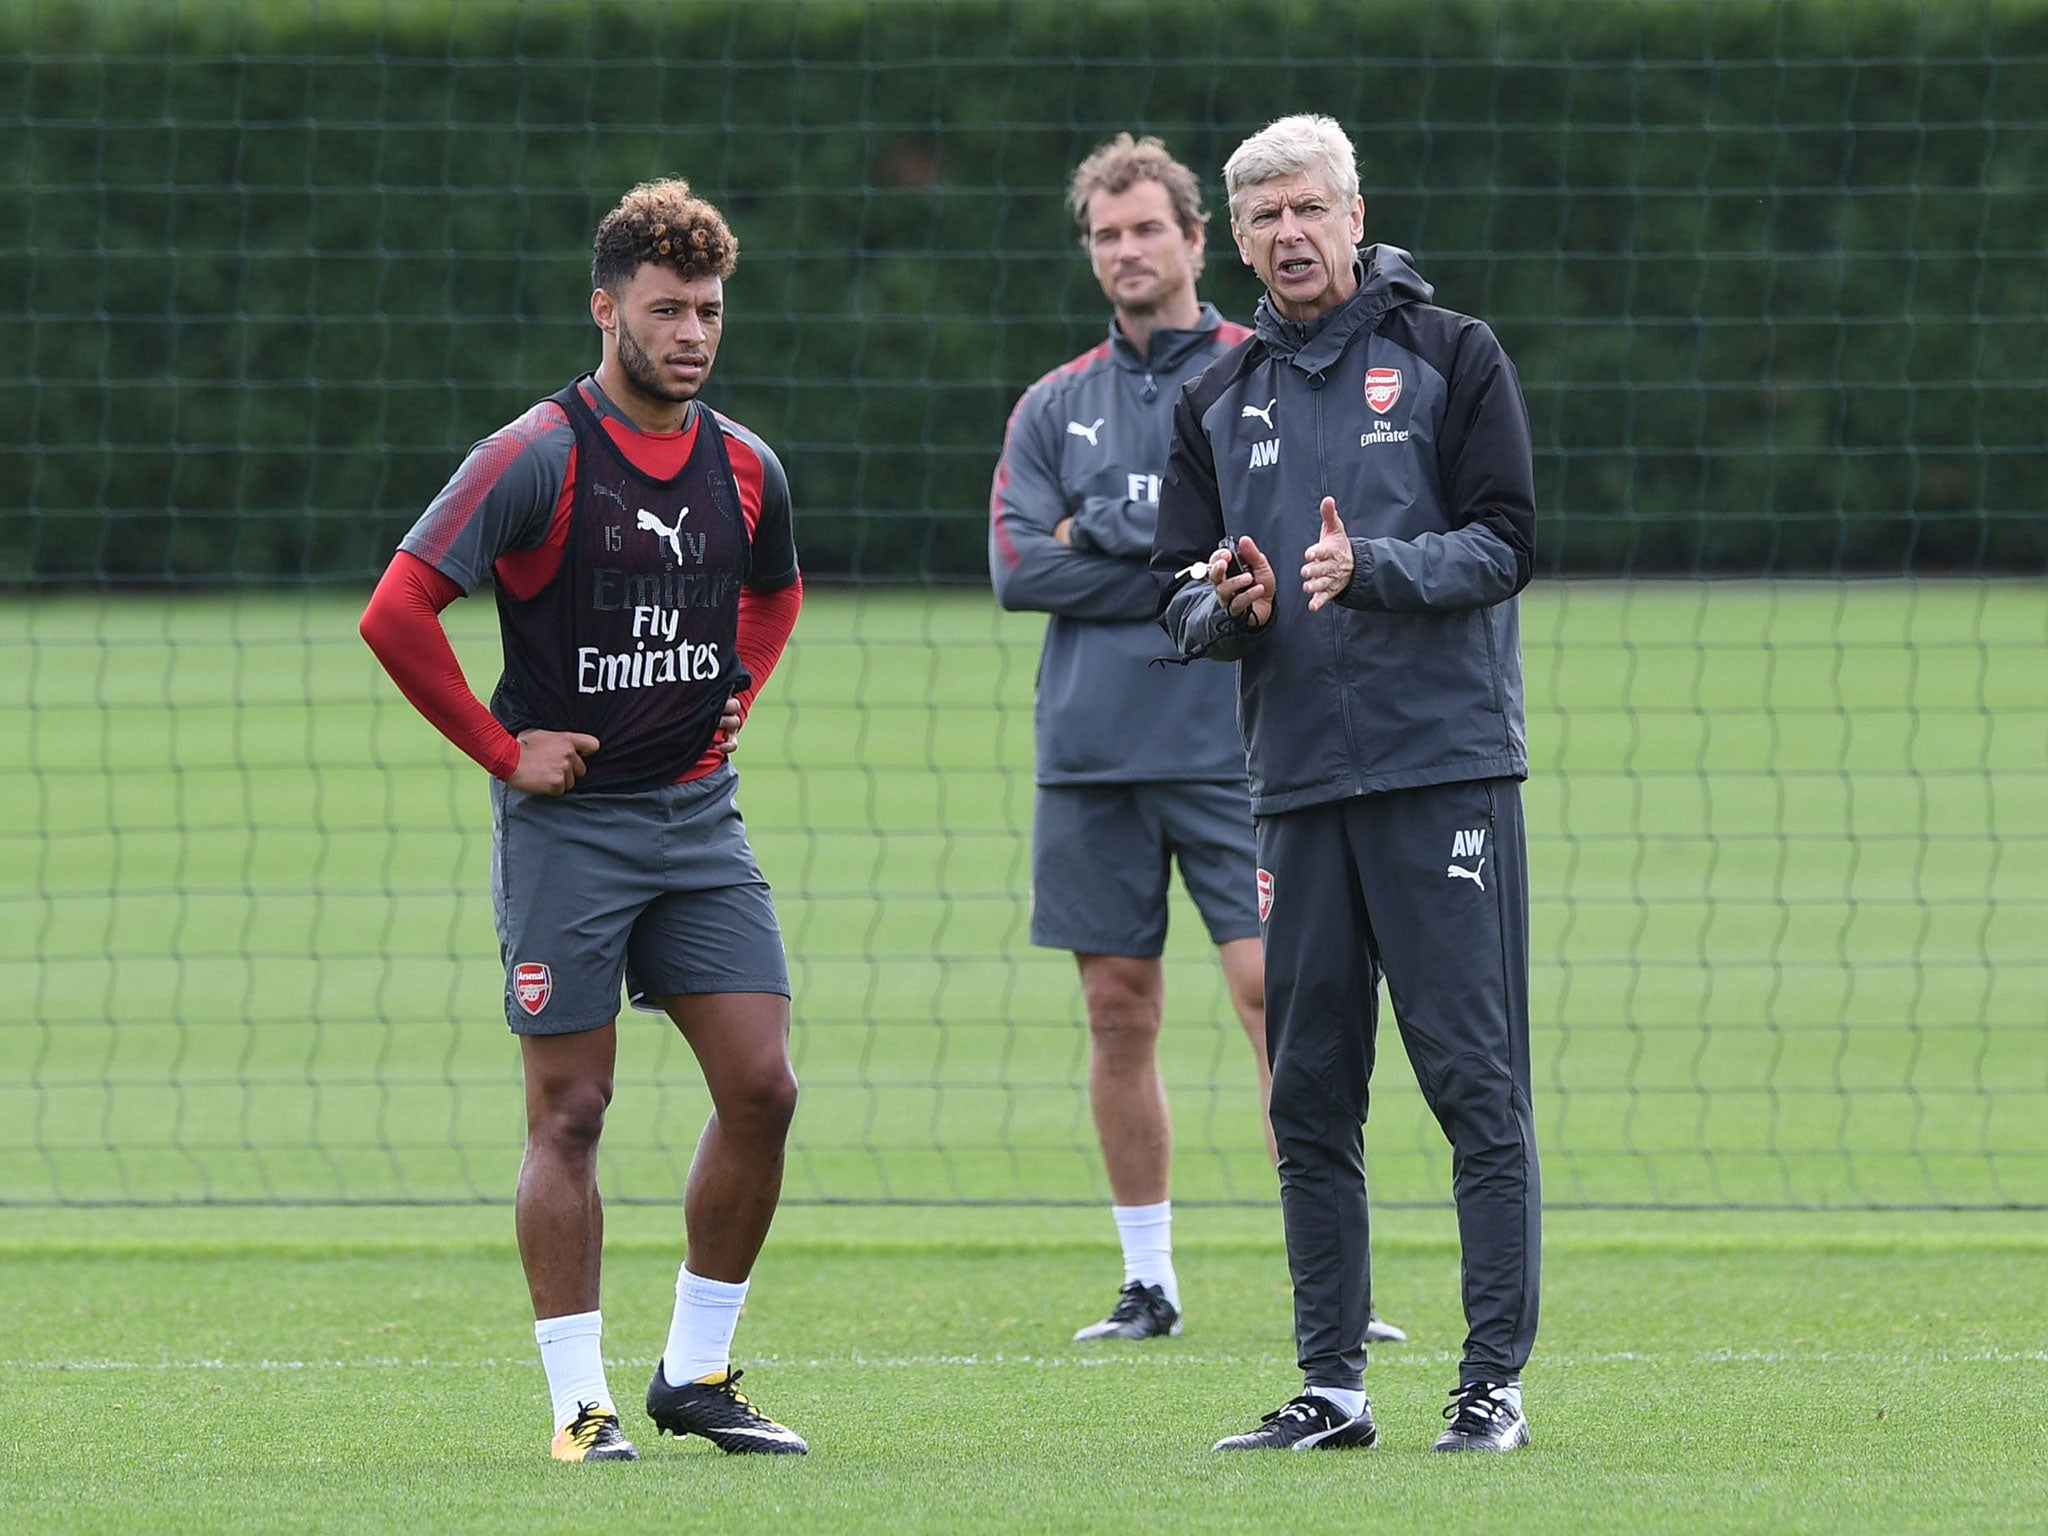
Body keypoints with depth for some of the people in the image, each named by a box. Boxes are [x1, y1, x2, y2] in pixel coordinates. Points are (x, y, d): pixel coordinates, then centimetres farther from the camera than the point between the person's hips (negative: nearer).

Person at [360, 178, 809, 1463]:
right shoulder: (536, 457, -12)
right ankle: (580, 1400, 4)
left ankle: (698, 1374, 11)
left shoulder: (745, 468, 6)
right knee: (570, 1112, -2)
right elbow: (397, 612, -16)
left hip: (699, 815, 5)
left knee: (761, 1087, -2)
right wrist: (502, 748, -12)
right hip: (569, 819, -5)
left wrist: (733, 706, 13)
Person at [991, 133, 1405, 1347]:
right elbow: (1018, 566, 0)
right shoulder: (1056, 408, 12)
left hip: (1235, 747, -3)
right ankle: (1149, 1282, 13)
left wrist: (1107, 533, -9)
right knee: (1121, 1015, 5)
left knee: (1272, 992, -11)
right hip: (1092, 750, 4)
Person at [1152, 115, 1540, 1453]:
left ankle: (1496, 1378, -2)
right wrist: (1224, 606, -8)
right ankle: (1332, 1386, 9)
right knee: (1310, 1096, 4)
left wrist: (1375, 569, -20)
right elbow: (1179, 587, 15)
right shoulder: (1218, 400, 16)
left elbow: (1507, 540, -5)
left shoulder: (1451, 358, 3)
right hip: (1298, 779, 4)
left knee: (1477, 1082, -6)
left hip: (1448, 770, -4)